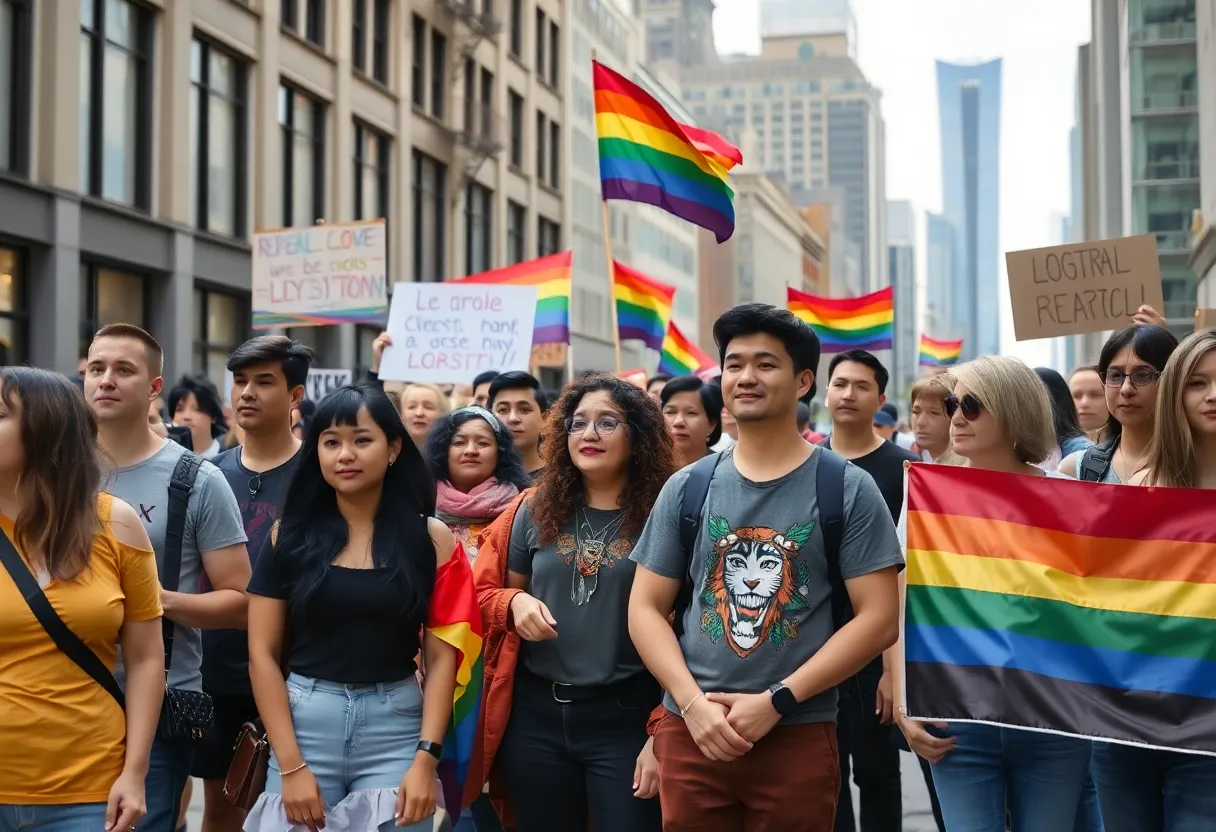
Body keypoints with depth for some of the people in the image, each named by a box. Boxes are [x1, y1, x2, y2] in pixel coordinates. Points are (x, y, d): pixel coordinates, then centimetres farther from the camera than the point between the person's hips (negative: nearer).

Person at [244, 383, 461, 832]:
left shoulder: (431, 539, 0)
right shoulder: (290, 534, 0)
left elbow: (441, 657, -1)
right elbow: (262, 653, -1)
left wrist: (426, 758, -10)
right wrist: (290, 766, -7)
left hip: (397, 727, 0)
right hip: (304, 722, 0)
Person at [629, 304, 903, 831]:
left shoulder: (847, 490, -1)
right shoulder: (687, 488, 6)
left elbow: (878, 618, -6)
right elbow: (646, 608, 6)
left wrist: (776, 701, -13)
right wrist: (694, 704, -9)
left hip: (798, 737, -2)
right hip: (691, 733, 2)